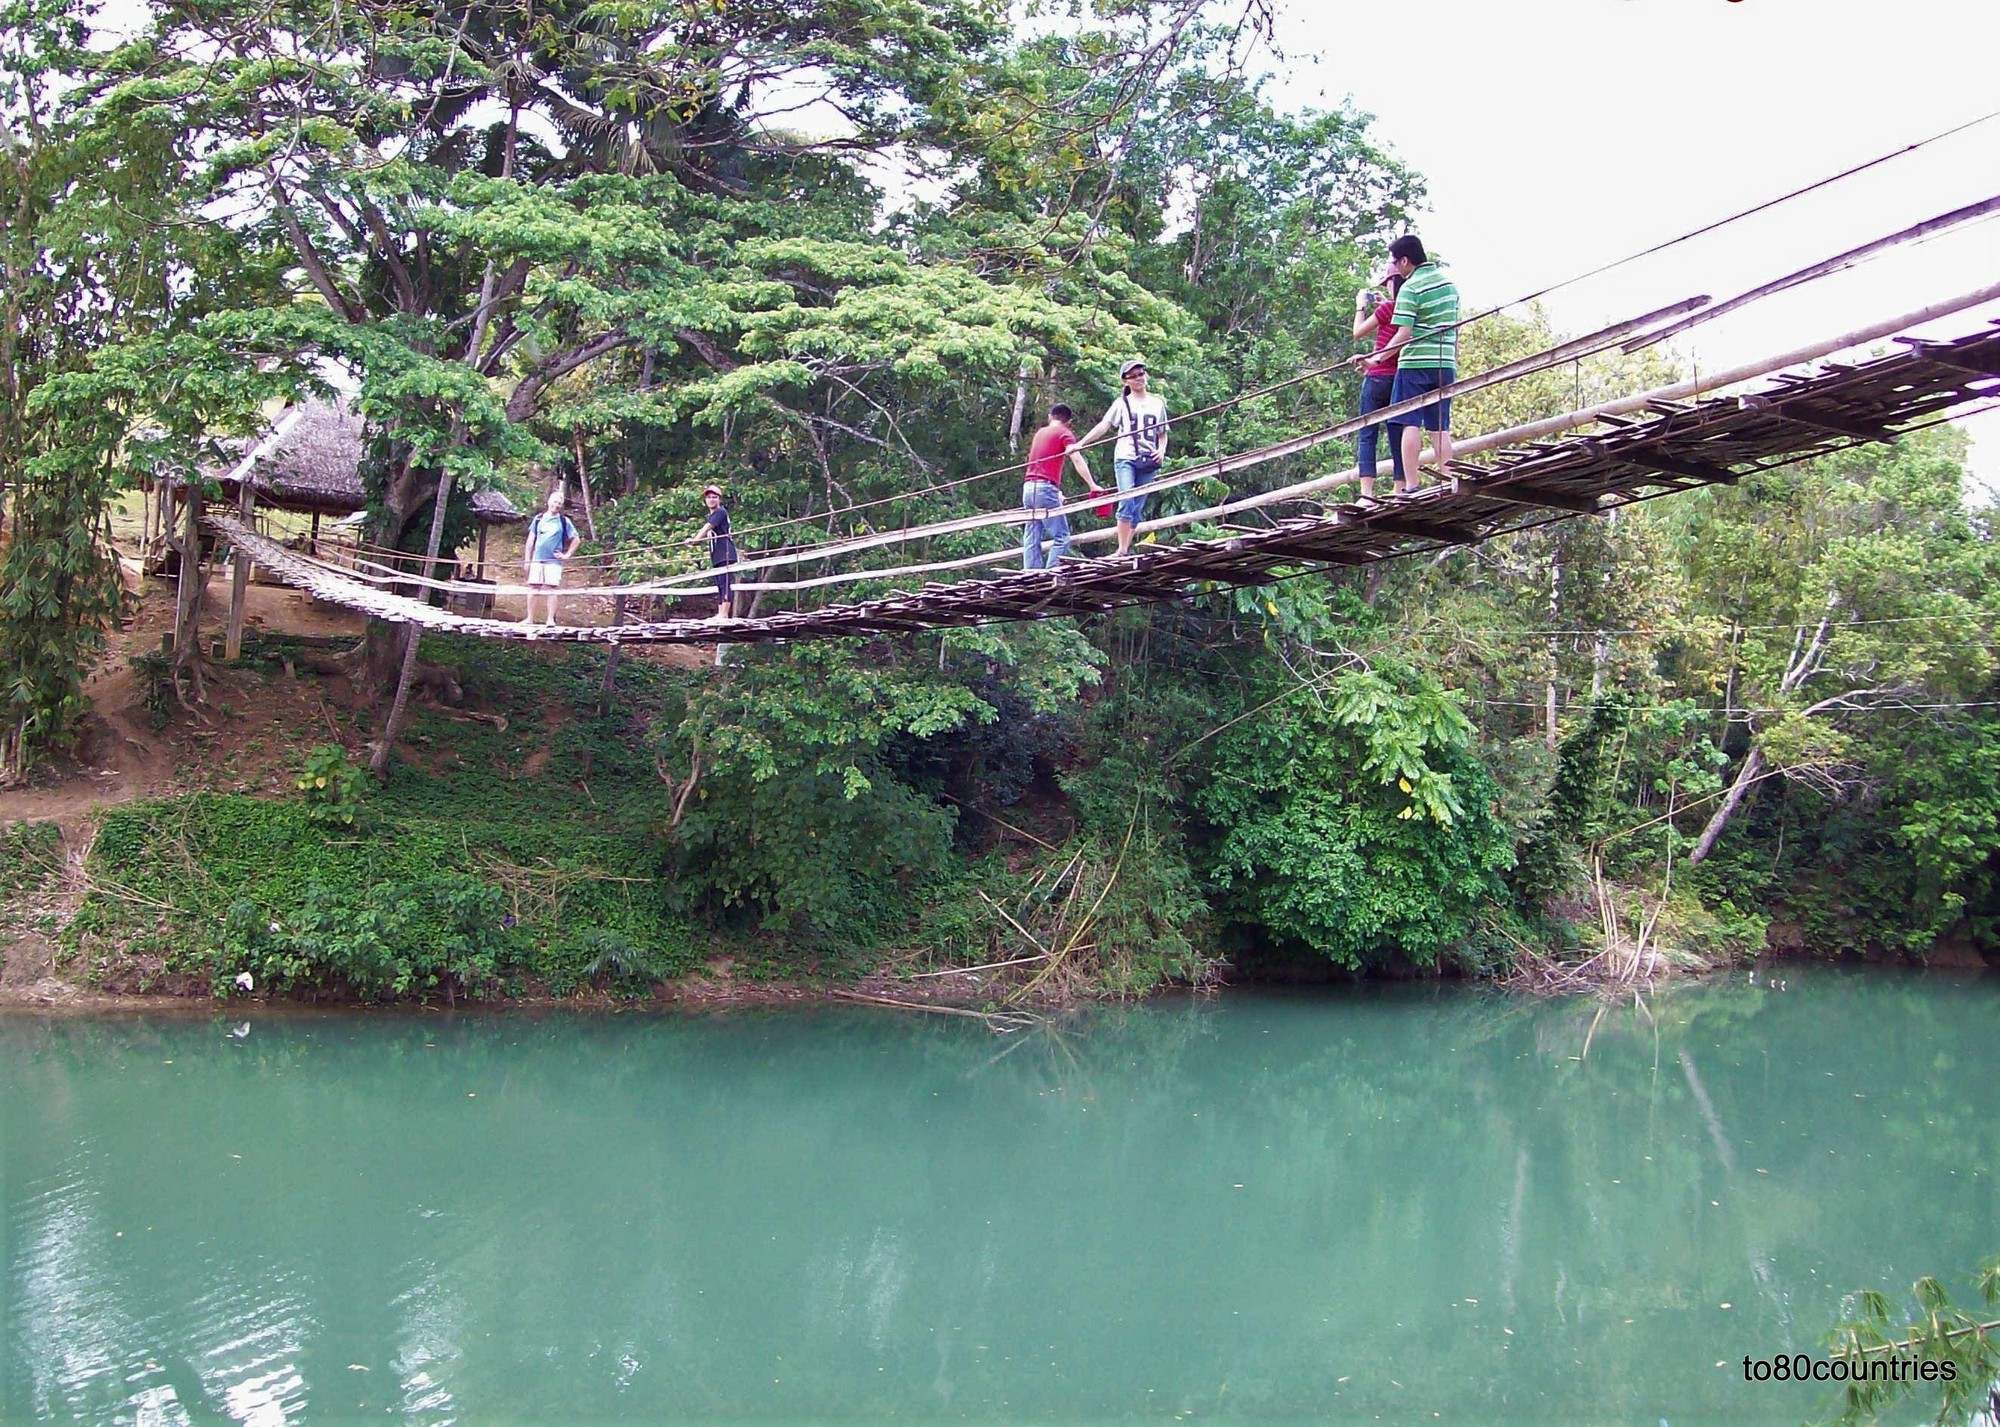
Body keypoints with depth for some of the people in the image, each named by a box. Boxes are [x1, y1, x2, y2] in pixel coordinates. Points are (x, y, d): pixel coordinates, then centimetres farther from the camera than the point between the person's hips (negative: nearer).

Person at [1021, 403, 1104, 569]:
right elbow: (1077, 460, -12)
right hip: (1045, 488, -7)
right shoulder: (1065, 433, 2)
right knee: (1061, 537, -6)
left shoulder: (1040, 433, 23)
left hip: (1028, 487, 7)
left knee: (1032, 539, 5)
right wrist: (1092, 485, -16)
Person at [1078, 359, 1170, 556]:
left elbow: (1162, 434, 20)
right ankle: (1122, 549, -18)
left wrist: (1162, 450, -2)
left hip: (1149, 461, 3)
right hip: (1126, 458, -3)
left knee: (1138, 507, 1)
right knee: (1127, 501, -17)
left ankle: (1128, 548, 4)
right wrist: (1080, 444, -13)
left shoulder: (1157, 404, 15)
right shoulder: (1122, 403, 8)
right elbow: (1103, 427, -1)